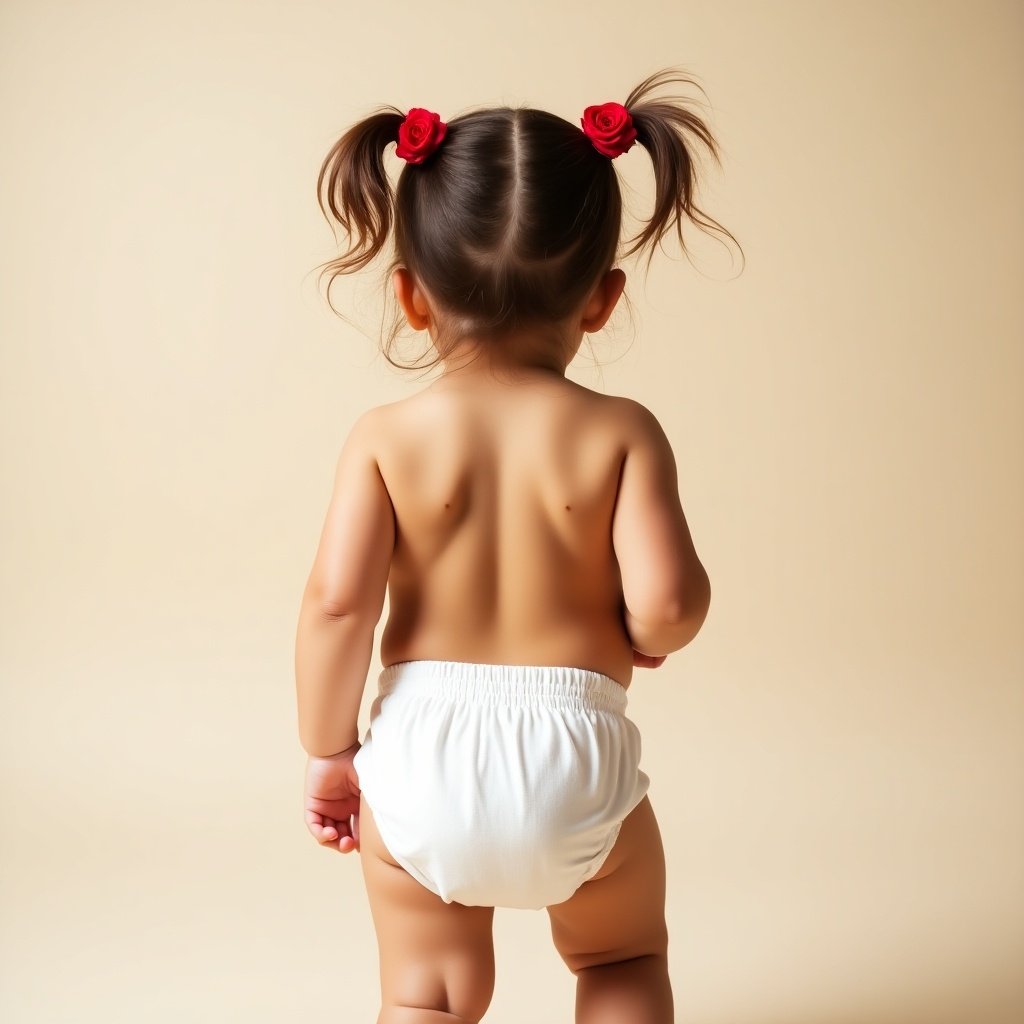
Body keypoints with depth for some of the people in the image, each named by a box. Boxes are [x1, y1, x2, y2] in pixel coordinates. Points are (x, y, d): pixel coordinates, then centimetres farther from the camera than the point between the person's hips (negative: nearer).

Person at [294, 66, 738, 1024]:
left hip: (421, 761, 1)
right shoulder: (619, 433, -7)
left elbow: (337, 602, -10)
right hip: (574, 759, 0)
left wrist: (329, 752, 3)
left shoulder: (385, 437, -5)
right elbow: (668, 603, -14)